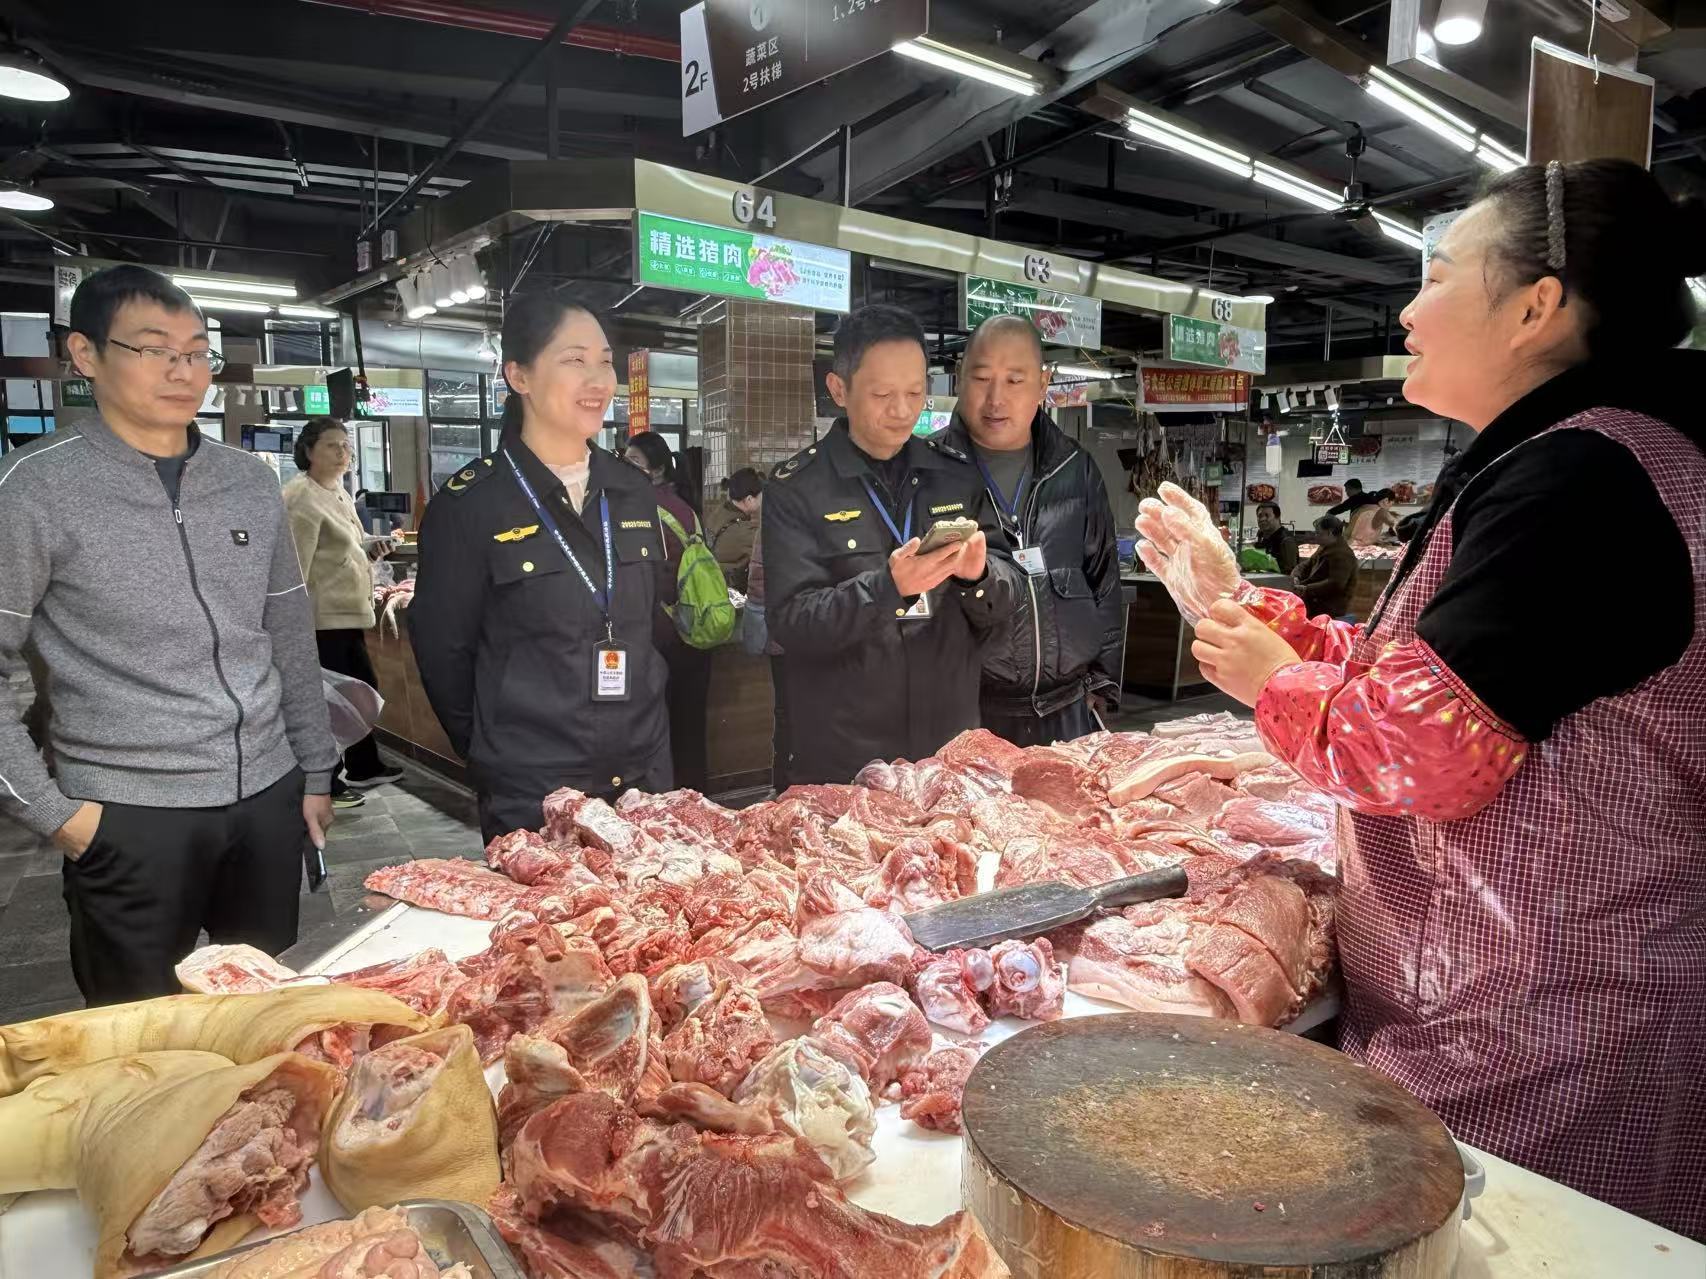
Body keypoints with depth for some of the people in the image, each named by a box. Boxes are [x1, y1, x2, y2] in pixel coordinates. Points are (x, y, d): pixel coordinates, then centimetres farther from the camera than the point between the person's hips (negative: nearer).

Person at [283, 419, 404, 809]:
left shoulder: (338, 492, 14)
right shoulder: (302, 499, -16)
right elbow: (295, 565, -23)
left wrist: (371, 546, 7)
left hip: (348, 612, 10)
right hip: (323, 616, -10)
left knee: (364, 686, 18)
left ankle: (364, 768, 32)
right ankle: (327, 783, 9)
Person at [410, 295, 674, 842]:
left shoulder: (633, 493, 6)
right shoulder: (469, 505, -10)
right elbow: (443, 654, -4)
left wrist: (639, 722, 11)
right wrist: (498, 755, 3)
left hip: (646, 776, 5)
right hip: (530, 795, -5)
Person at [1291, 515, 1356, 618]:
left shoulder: (1342, 554, -16)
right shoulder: (1324, 549, 17)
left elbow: (1335, 584, -26)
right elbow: (1306, 565, 23)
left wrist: (1307, 589, -25)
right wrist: (1296, 576, -1)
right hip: (1317, 601, 10)